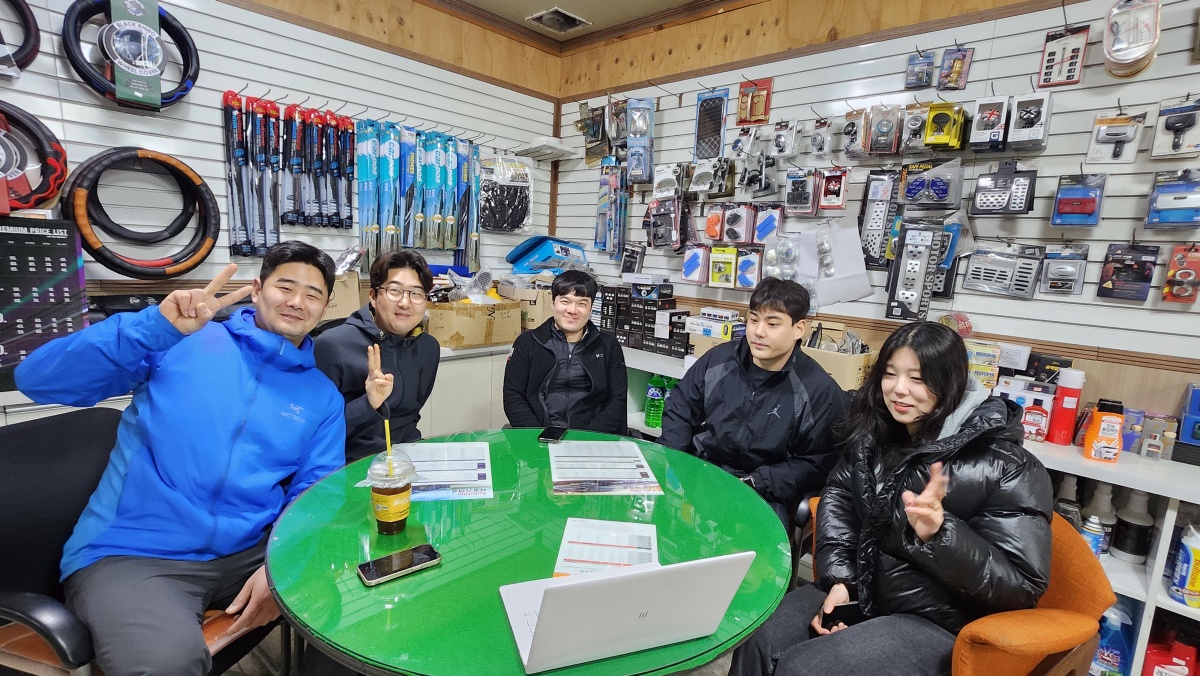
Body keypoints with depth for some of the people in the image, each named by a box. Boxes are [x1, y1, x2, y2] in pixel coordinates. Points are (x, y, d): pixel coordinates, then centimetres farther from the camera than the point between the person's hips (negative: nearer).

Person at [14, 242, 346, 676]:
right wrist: (157, 326, -22)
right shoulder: (182, 342, 0)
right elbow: (38, 380, -7)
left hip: (246, 554, 3)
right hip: (129, 553, -2)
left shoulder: (322, 396, 6)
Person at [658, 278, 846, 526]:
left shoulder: (821, 392, -8)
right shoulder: (718, 359, 3)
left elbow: (815, 464, -6)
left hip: (764, 497, -3)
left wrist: (753, 484, -16)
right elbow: (679, 408, 11)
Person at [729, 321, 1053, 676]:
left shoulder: (1006, 467, -17)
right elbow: (838, 496, 9)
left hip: (936, 624, -5)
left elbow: (1022, 585, -16)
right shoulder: (874, 432, 1)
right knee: (757, 644, -10)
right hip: (858, 593, 5)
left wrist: (940, 533, -33)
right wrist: (838, 579, -4)